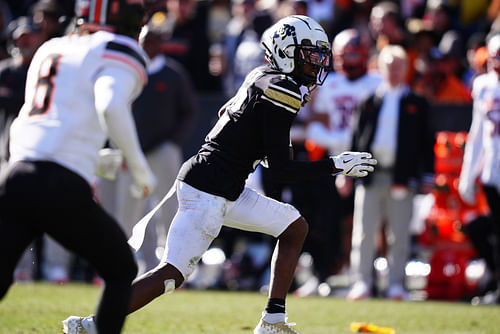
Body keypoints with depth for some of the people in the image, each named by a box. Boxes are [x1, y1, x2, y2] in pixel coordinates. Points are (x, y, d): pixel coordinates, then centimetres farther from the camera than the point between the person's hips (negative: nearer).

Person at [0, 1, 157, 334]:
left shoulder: (49, 50, 24)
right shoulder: (118, 53, 3)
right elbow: (110, 106, -18)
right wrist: (139, 167, -7)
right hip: (63, 188, -5)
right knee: (122, 272, 18)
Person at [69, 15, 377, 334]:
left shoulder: (261, 78, 12)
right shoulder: (283, 91, -15)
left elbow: (226, 113, 29)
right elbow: (282, 169, -16)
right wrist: (337, 165, -11)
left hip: (225, 192, 11)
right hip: (208, 191, -11)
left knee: (295, 228, 14)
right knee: (172, 274, -13)